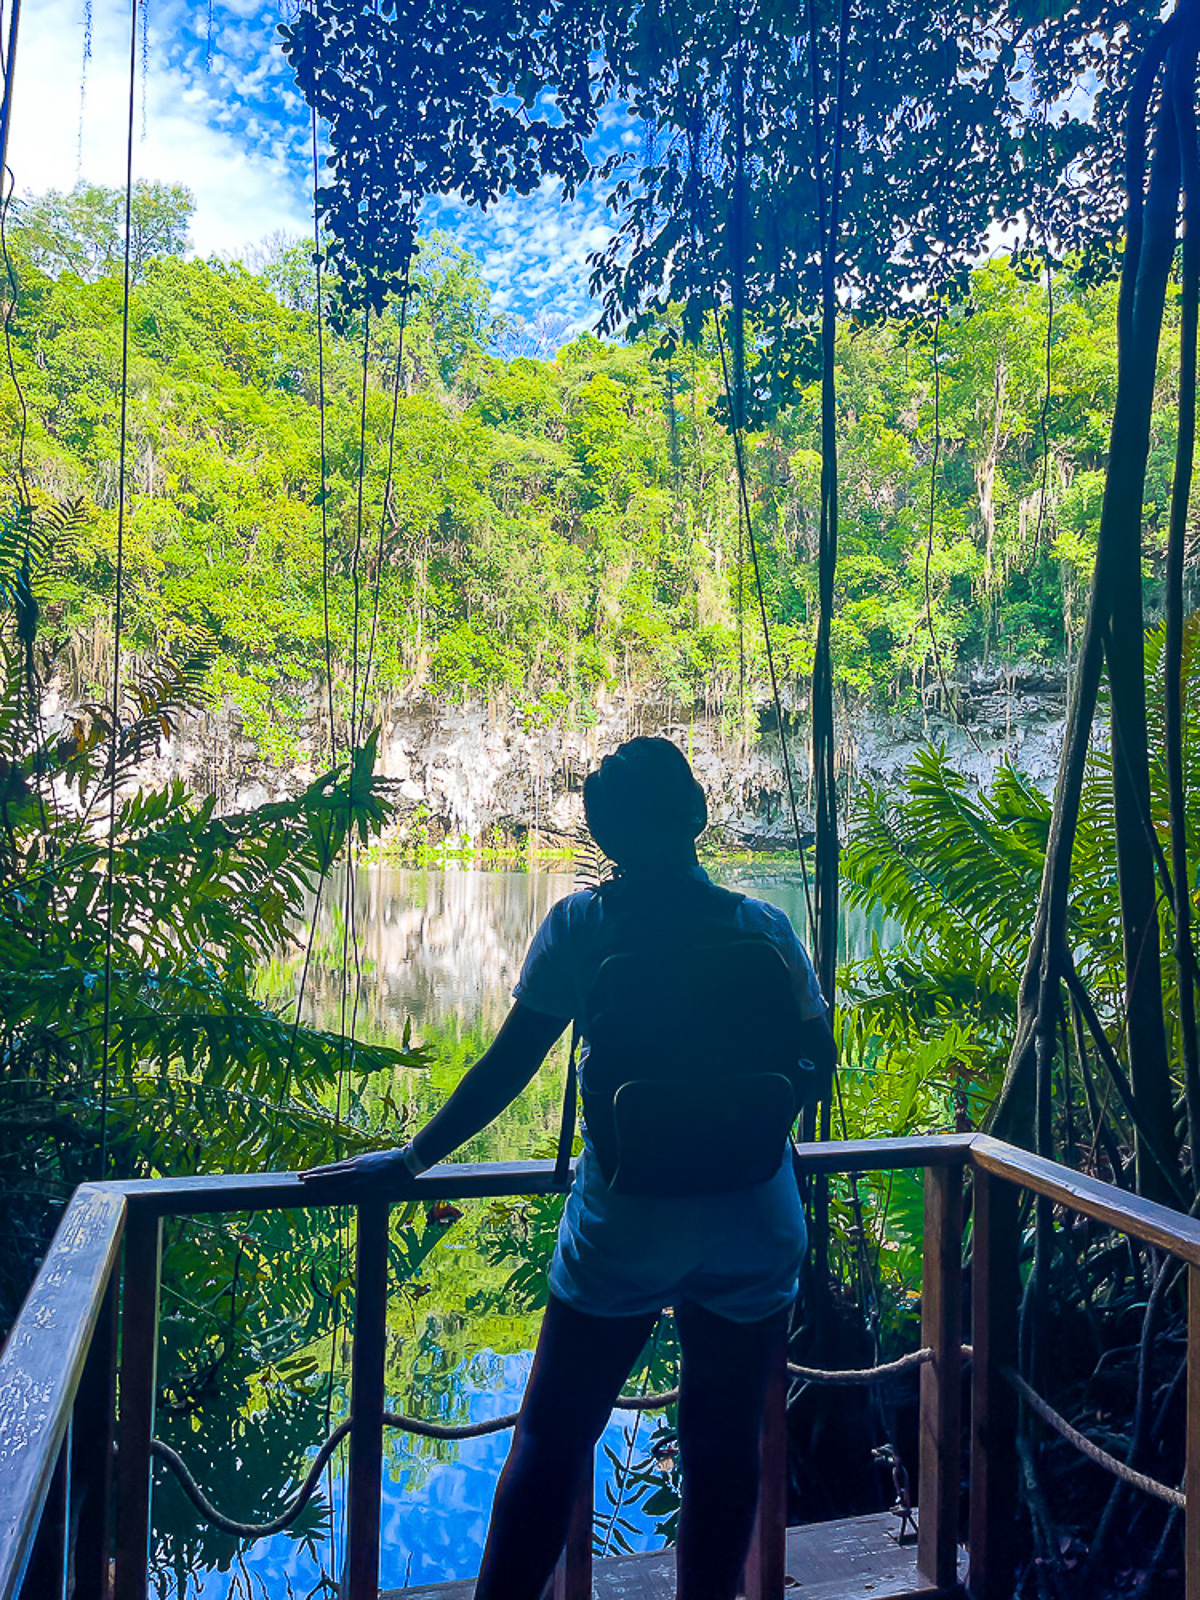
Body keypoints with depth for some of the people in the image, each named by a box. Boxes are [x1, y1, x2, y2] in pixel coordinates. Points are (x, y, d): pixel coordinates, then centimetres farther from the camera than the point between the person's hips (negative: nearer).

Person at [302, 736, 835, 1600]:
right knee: (725, 1448, 18)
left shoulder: (581, 924, -9)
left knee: (551, 1442, 15)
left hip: (622, 1233, -2)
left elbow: (507, 1067, -9)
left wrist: (414, 1158, 2)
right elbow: (816, 1067, 3)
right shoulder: (766, 928, -4)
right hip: (752, 1236, 2)